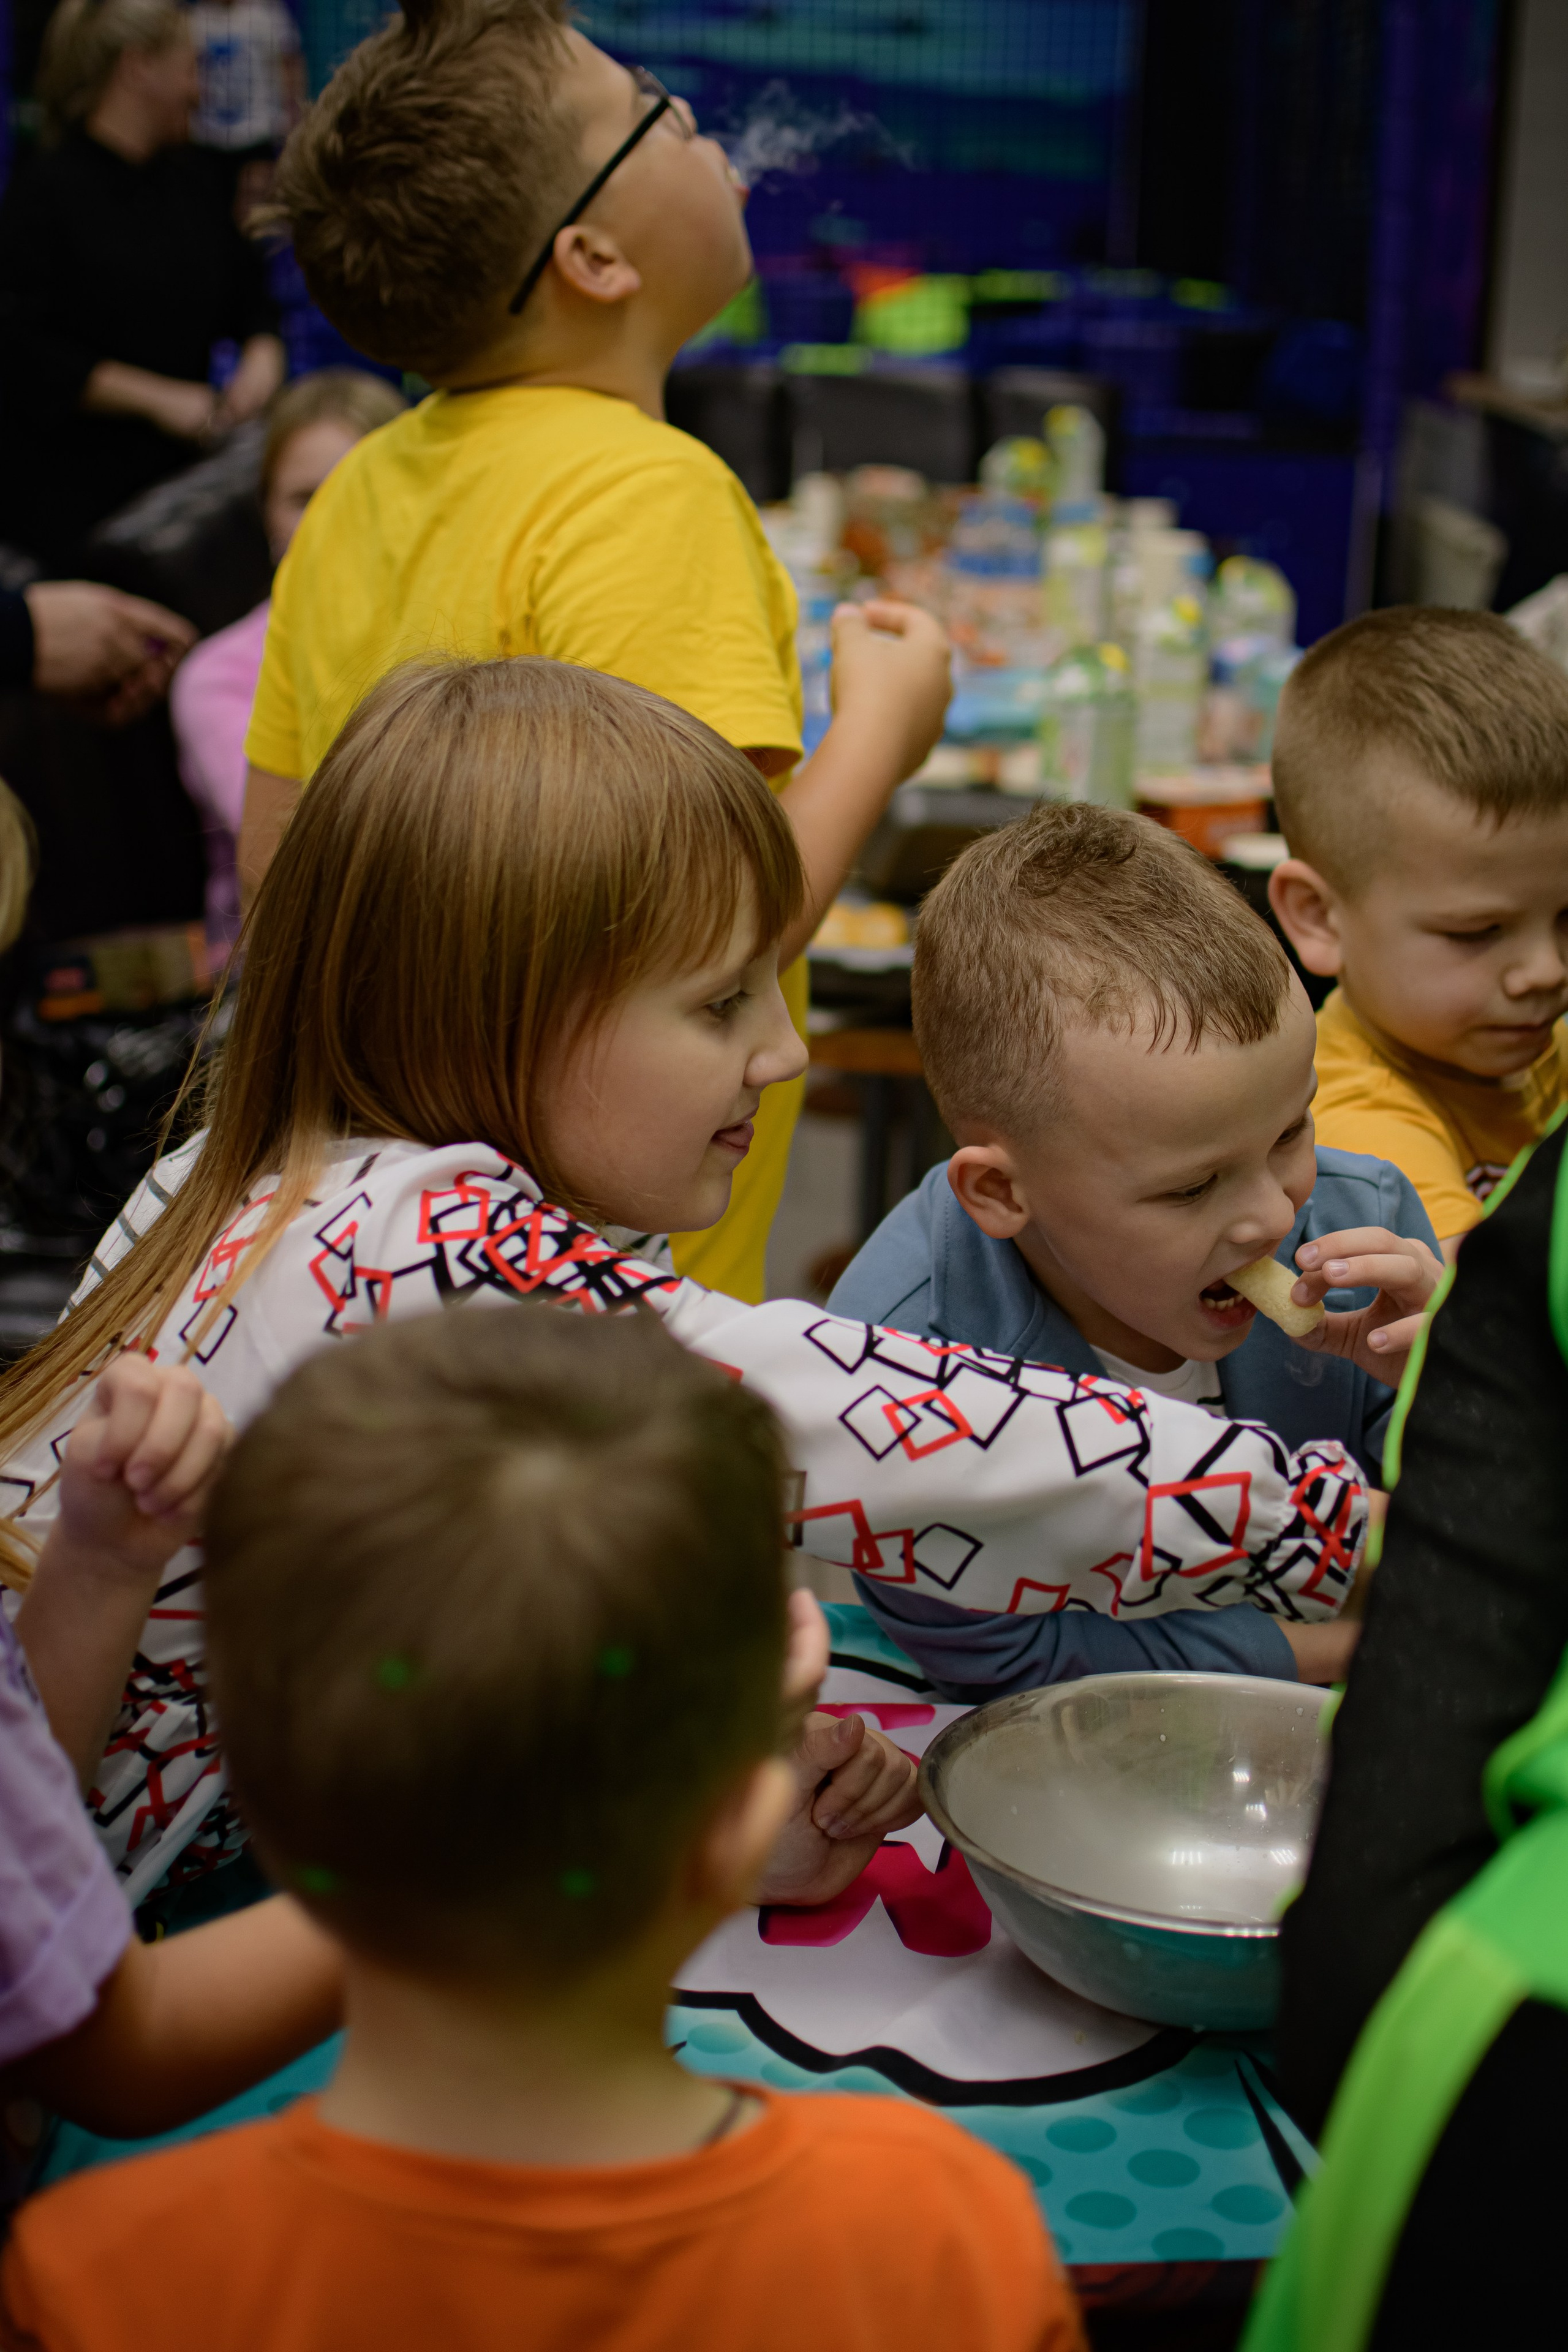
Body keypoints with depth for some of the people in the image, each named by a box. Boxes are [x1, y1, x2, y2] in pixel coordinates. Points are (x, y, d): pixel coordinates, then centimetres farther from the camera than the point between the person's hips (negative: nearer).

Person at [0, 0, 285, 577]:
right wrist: (156, 398, -18)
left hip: (174, 465, 6)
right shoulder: (48, 188, -9)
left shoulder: (194, 177, 11)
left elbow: (248, 291, 19)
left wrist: (263, 356, -4)